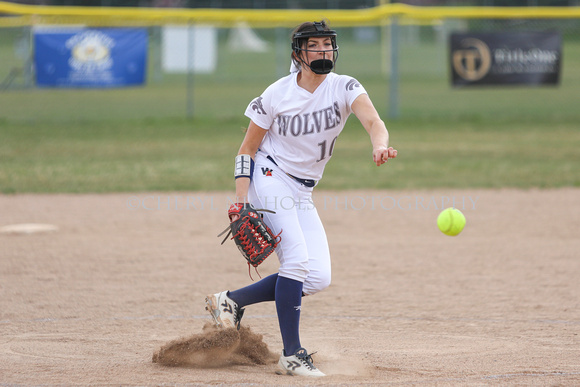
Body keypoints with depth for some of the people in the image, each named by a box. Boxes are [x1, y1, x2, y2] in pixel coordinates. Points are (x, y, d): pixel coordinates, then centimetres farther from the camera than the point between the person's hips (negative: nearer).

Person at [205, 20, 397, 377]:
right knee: (297, 258, -21)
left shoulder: (344, 88, -6)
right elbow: (248, 148, -4)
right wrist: (241, 201, -16)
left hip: (302, 193, 5)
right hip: (270, 179, -5)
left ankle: (232, 301, 11)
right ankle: (292, 355, -14)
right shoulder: (277, 94, -10)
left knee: (318, 277, -3)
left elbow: (373, 121, -25)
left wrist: (380, 146, -49)